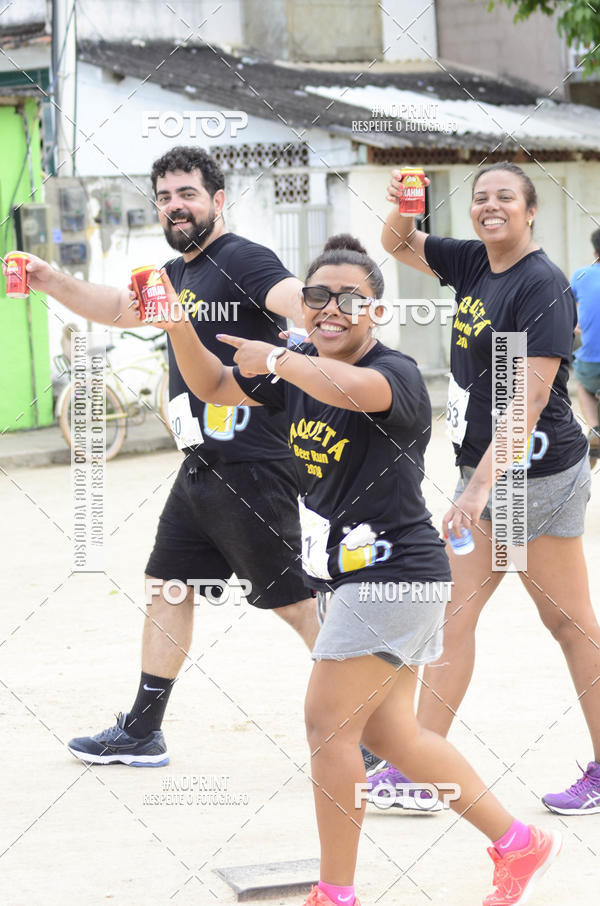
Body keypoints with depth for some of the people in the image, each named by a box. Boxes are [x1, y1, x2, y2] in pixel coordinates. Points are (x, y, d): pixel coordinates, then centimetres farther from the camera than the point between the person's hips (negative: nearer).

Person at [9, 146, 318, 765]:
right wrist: (51, 282, 18)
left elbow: (296, 299, -33)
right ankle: (142, 733, 27)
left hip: (251, 467, -10)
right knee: (167, 586, 16)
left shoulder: (242, 260, -13)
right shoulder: (178, 274, 16)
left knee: (295, 600, -7)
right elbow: (119, 308, 32)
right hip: (200, 467, 10)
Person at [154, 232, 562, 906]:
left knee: (329, 723, -8)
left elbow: (347, 387, -41)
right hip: (356, 578, 9)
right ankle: (519, 844, 23)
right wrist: (177, 324, -1)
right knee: (387, 732, 12)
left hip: (392, 574, -9)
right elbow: (212, 386, 17)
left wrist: (274, 358, -25)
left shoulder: (398, 374, -17)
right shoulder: (301, 370, 8)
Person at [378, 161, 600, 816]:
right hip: (482, 471, 8)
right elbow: (398, 246, 23)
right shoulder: (474, 263, 8)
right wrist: (402, 206, -1)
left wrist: (484, 484, -27)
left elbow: (530, 397, -22)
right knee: (450, 612, 6)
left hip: (537, 474, -8)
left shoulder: (542, 285, -16)